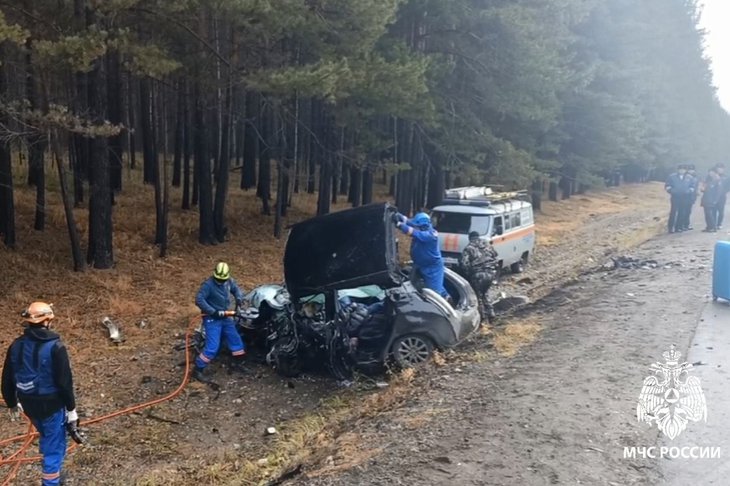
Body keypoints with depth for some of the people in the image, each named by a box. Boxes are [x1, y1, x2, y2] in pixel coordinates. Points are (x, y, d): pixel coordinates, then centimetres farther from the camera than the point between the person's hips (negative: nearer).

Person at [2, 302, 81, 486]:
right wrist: (71, 409, -9)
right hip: (52, 405, -7)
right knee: (54, 447, 7)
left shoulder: (16, 346, -4)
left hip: (29, 405, 7)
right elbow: (65, 382, -19)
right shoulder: (55, 347, -22)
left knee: (46, 438, 31)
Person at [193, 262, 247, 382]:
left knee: (236, 340, 15)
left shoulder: (229, 281, -1)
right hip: (212, 319, -7)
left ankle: (238, 364, 34)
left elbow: (236, 289, 17)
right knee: (212, 347, -12)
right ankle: (197, 370, 0)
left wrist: (239, 298, -6)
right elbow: (199, 300, -28)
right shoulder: (208, 284, -22)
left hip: (225, 317, 7)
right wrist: (213, 312, -30)